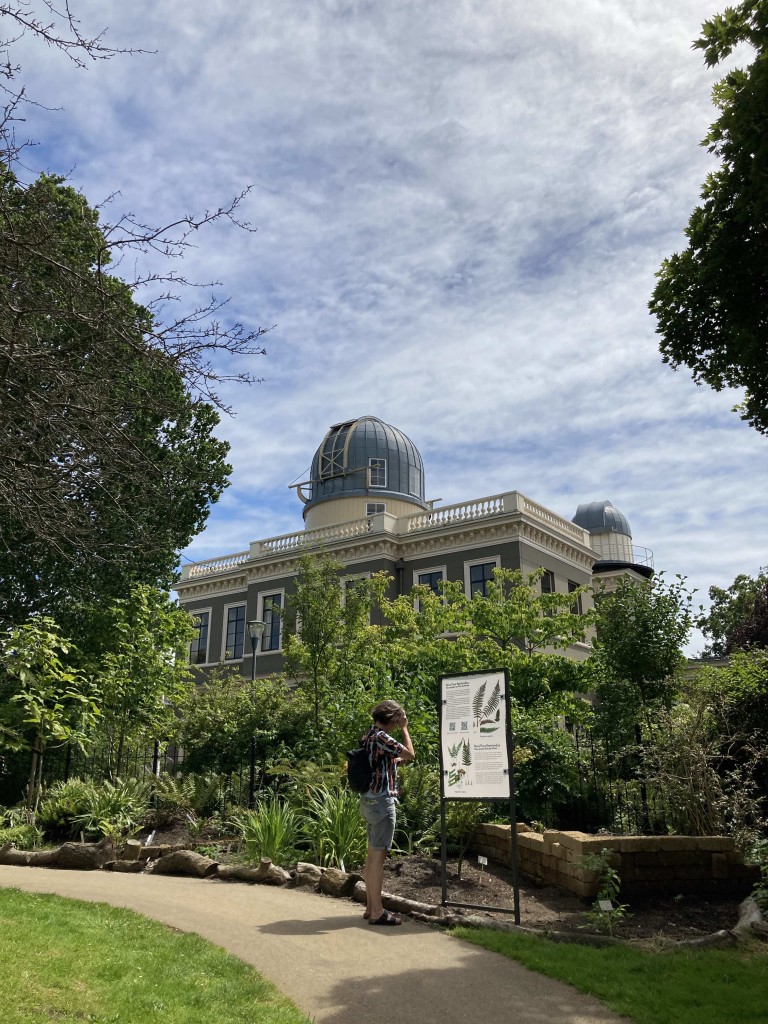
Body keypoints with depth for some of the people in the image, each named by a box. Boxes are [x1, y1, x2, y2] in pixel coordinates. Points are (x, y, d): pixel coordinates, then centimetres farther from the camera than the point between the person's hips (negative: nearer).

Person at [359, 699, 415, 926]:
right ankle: (377, 912, -1)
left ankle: (370, 907, 20)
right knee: (378, 855, -6)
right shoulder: (380, 736, -18)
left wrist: (395, 761, 15)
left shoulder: (369, 735, 12)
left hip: (369, 800, 10)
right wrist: (404, 728, -5)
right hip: (381, 800, -10)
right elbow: (410, 754, -15)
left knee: (373, 854, 14)